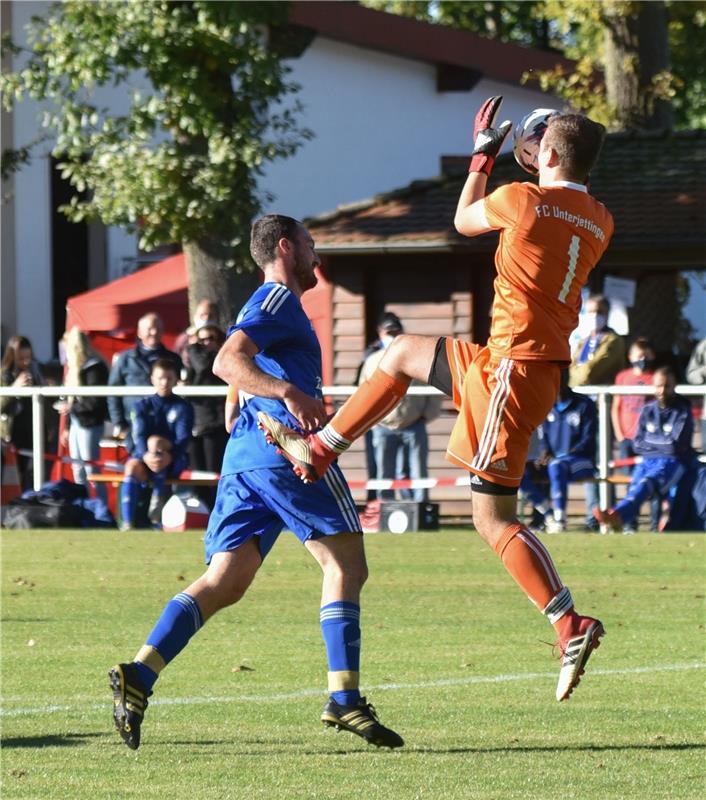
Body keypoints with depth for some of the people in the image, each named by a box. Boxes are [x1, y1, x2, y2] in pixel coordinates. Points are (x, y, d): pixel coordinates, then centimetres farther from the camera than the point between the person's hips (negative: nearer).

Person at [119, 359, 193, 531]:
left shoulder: (183, 407, 5)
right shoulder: (142, 405, 10)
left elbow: (183, 438, -10)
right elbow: (139, 436, -6)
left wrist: (169, 455, -32)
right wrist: (145, 455, -29)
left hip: (174, 461, -2)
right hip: (144, 458, 2)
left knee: (155, 441, -34)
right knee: (133, 467, -33)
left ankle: (159, 499, -29)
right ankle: (127, 523, -41)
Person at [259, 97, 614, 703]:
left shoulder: (522, 200, -14)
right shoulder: (599, 223, 5)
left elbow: (464, 221, 8)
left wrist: (483, 154, 21)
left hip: (513, 365, -9)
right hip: (543, 361, 9)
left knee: (495, 519, -4)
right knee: (401, 353, 24)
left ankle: (570, 625, -9)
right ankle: (319, 450, 27)